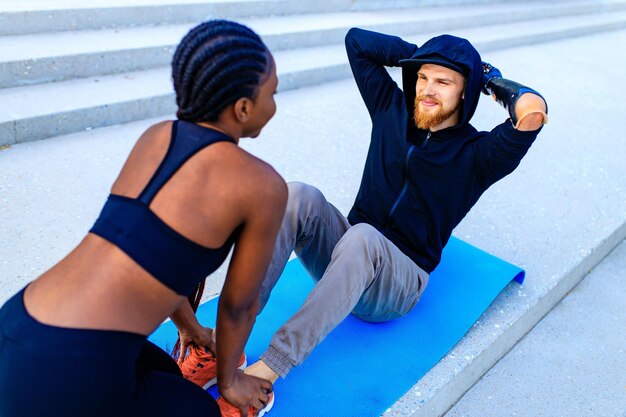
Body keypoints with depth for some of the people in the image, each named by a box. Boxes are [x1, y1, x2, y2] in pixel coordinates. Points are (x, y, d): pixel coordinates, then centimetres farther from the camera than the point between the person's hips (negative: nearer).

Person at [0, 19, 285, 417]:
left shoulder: (155, 135, 10)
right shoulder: (263, 185, -9)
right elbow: (239, 304, 4)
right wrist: (230, 378, 24)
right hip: (69, 384, -7)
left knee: (167, 377, 31)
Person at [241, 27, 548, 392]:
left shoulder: (476, 154, -6)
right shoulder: (392, 109, 8)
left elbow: (533, 111, -28)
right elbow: (356, 40, 13)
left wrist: (490, 77, -7)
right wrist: (421, 55, 8)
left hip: (401, 283, -4)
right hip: (350, 254, 4)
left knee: (362, 237, -39)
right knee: (299, 195, -26)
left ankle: (269, 369, -37)